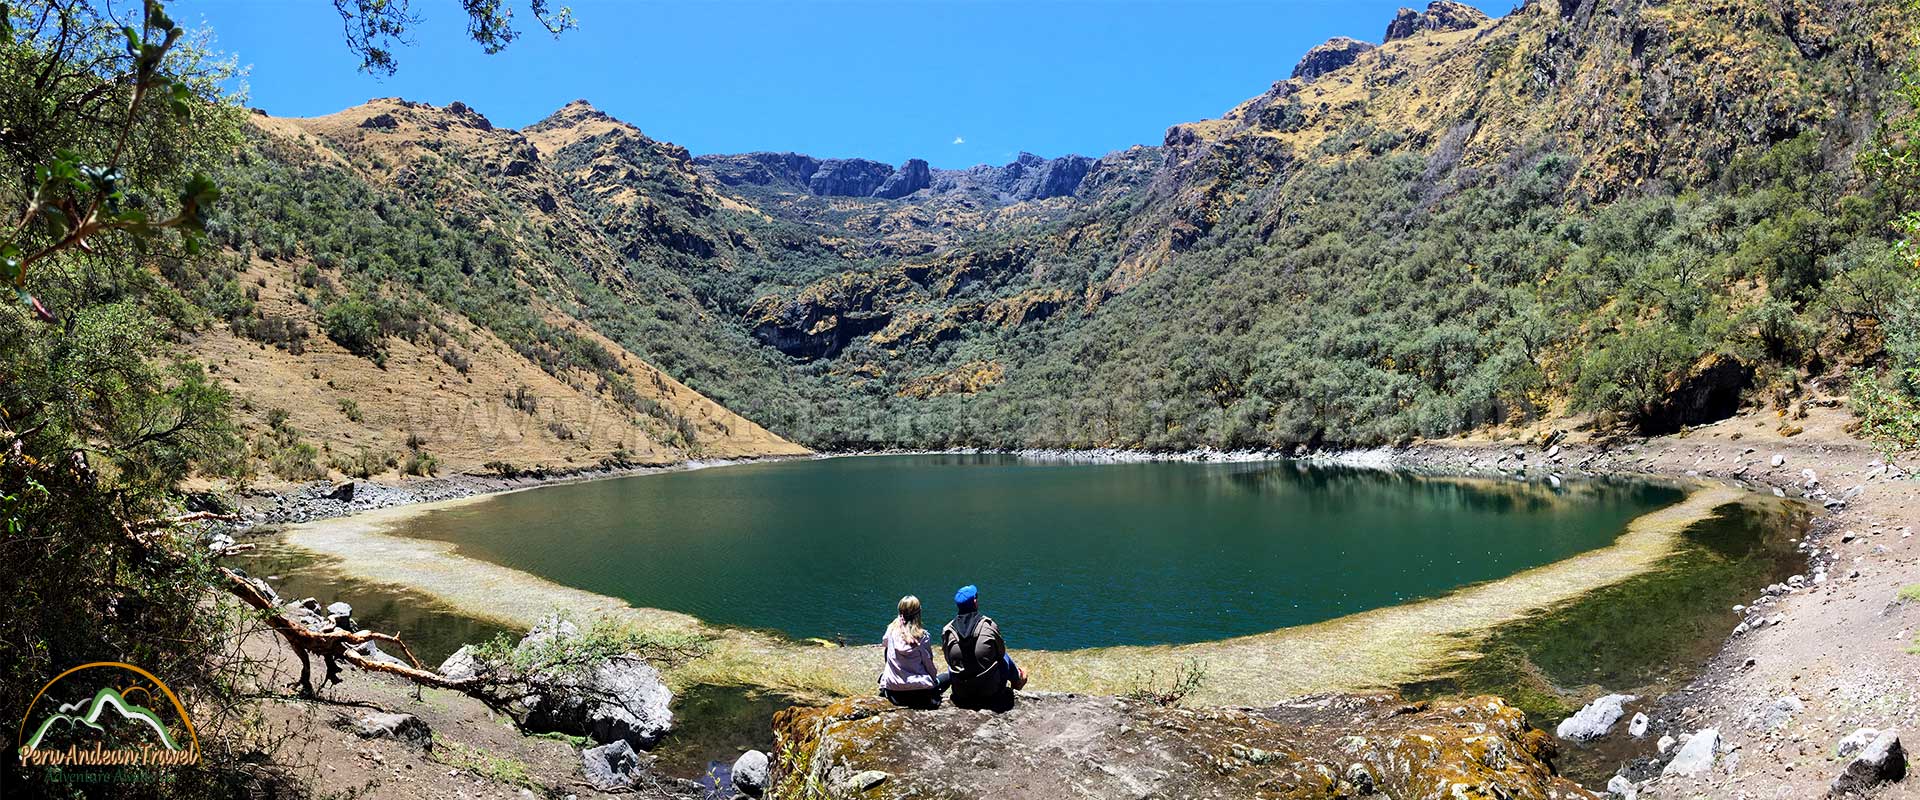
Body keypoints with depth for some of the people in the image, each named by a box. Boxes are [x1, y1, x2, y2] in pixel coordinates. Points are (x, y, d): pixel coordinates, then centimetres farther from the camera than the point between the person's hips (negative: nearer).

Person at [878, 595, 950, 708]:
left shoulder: (892, 629, -6)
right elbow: (928, 662, -5)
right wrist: (934, 679, 12)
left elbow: (884, 643, 16)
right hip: (918, 686, -2)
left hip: (892, 686, 2)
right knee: (947, 677, 23)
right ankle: (928, 698, 4)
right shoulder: (923, 636, -15)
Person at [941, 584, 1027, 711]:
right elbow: (1001, 652, 0)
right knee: (1005, 658, 25)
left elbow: (949, 660, 4)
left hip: (960, 693, 2)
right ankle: (1017, 679, 54)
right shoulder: (989, 625, -13)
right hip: (990, 689, -1)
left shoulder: (947, 631, -9)